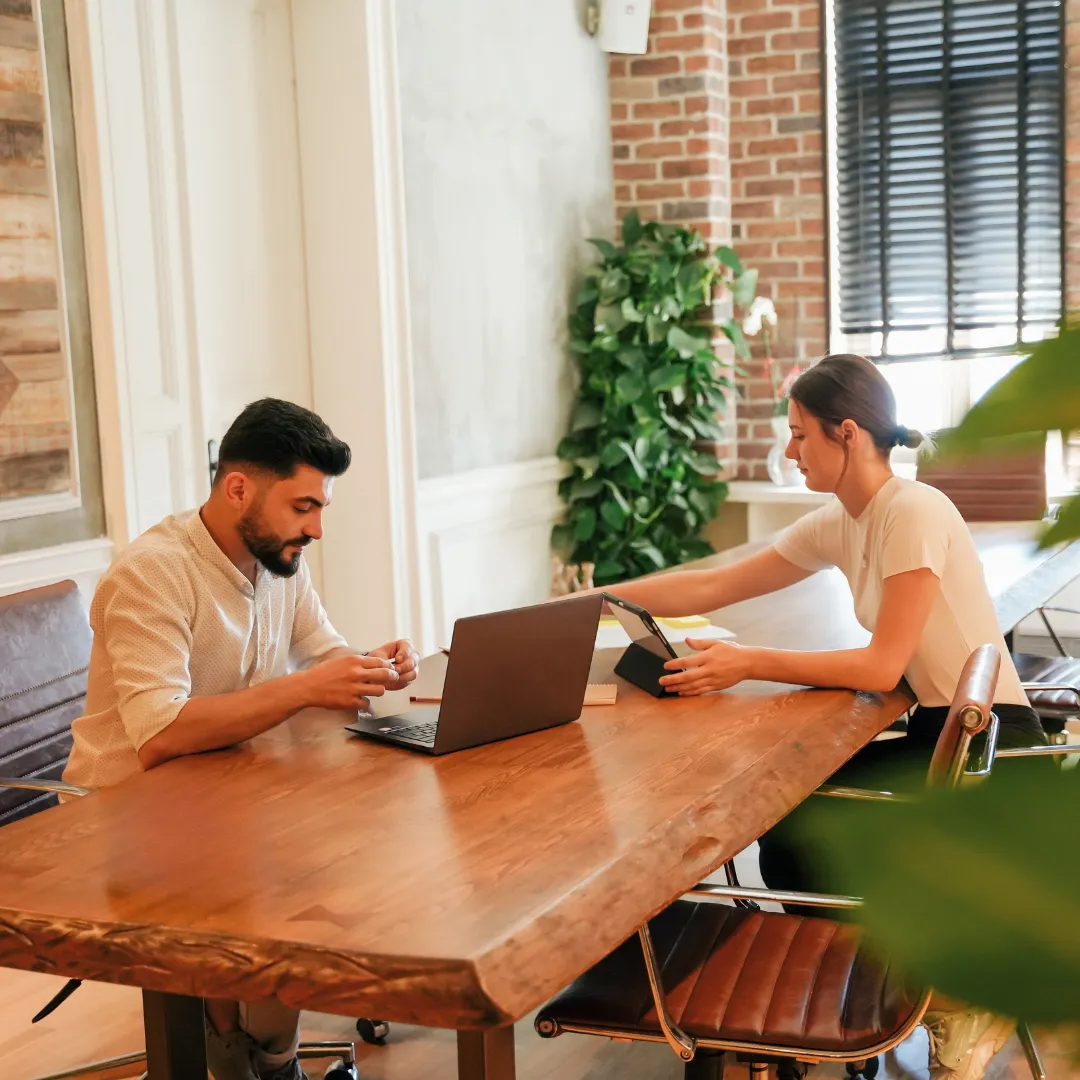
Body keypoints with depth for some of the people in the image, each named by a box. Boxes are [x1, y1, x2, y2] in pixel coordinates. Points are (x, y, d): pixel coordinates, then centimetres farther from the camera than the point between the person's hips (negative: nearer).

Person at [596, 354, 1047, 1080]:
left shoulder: (915, 514, -19)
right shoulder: (838, 525, 5)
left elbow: (881, 666, -23)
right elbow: (712, 588, 7)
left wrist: (748, 664, -26)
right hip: (935, 732, 8)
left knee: (801, 830, -14)